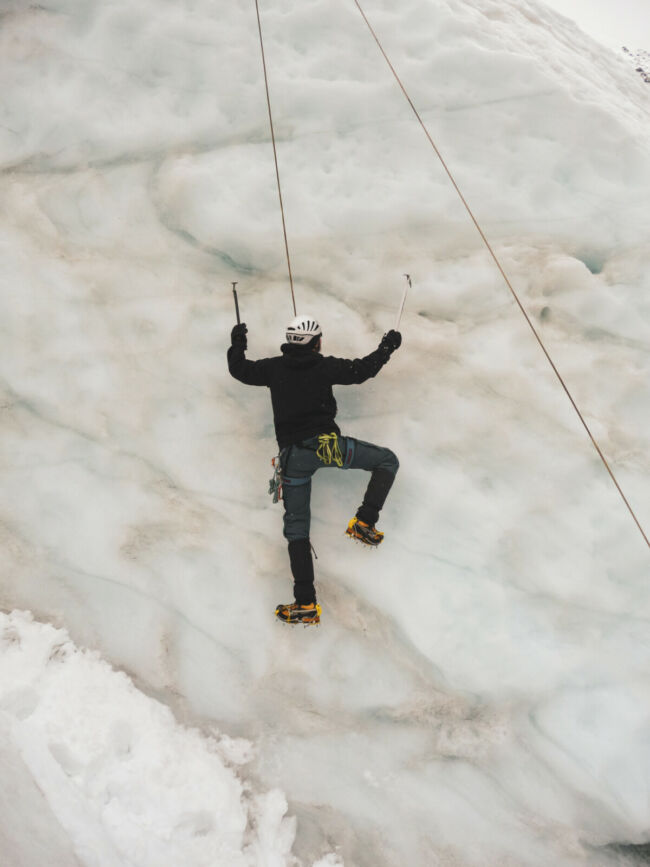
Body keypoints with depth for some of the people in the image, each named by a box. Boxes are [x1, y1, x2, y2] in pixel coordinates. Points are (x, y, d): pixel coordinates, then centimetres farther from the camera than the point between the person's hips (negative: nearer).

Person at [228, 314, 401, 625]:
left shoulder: (274, 367, 9)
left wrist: (237, 344, 38)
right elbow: (361, 370, 2)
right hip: (325, 444, -3)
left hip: (292, 455, 4)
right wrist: (386, 347, 18)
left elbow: (240, 369, 19)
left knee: (296, 529, 9)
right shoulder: (324, 366, 0)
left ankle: (306, 604, 5)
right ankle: (364, 523, -1)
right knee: (387, 460, 14)